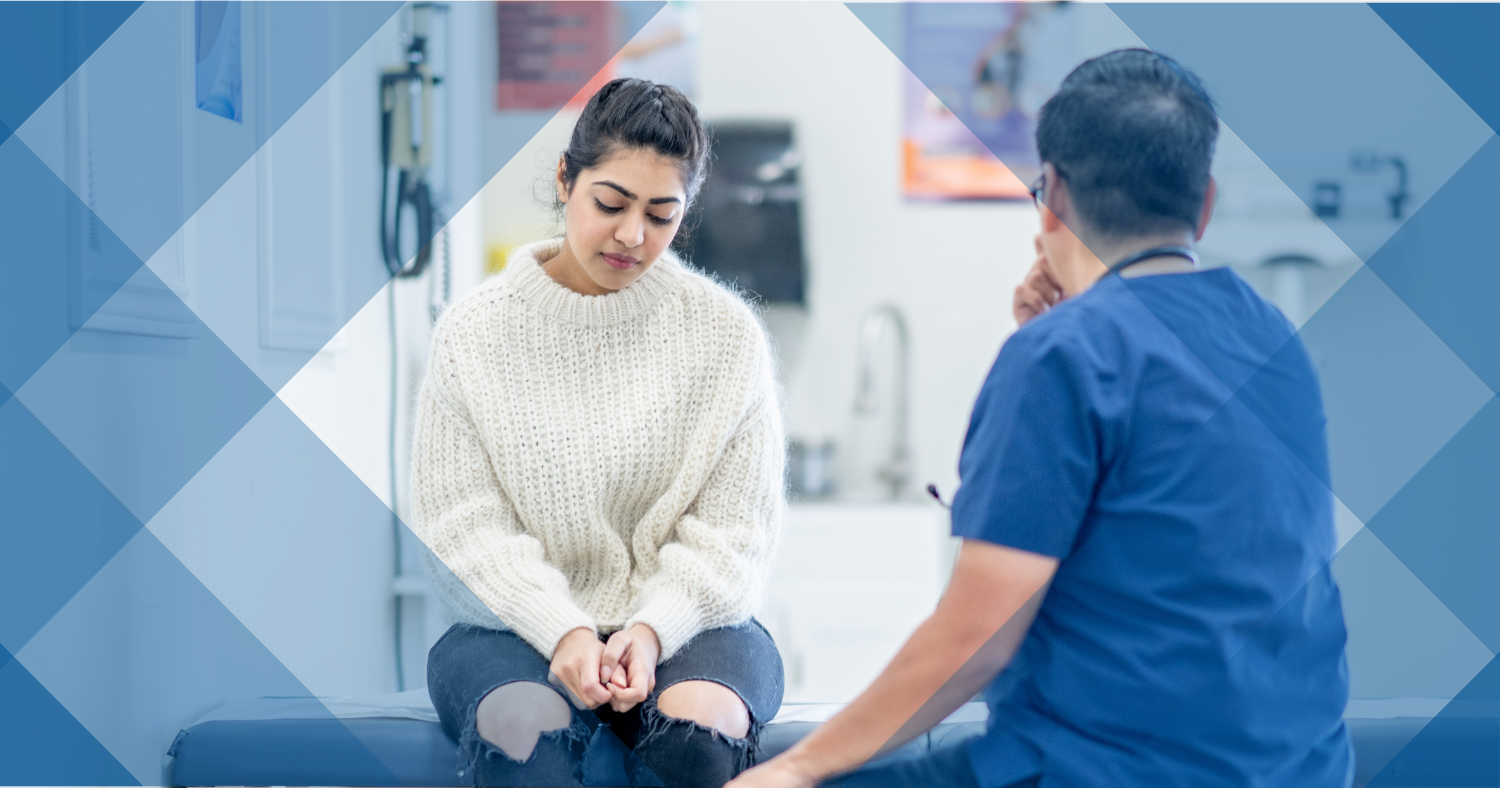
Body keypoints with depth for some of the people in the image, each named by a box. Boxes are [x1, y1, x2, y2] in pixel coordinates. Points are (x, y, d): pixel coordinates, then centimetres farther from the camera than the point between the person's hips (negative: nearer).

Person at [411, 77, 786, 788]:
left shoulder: (724, 331, 4)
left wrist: (653, 629, -17)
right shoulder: (473, 333, 3)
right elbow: (461, 525, -2)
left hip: (684, 622, 1)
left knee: (700, 729, -34)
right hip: (519, 624, 0)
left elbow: (734, 527, 2)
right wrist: (563, 631, -18)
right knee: (522, 729, -35)